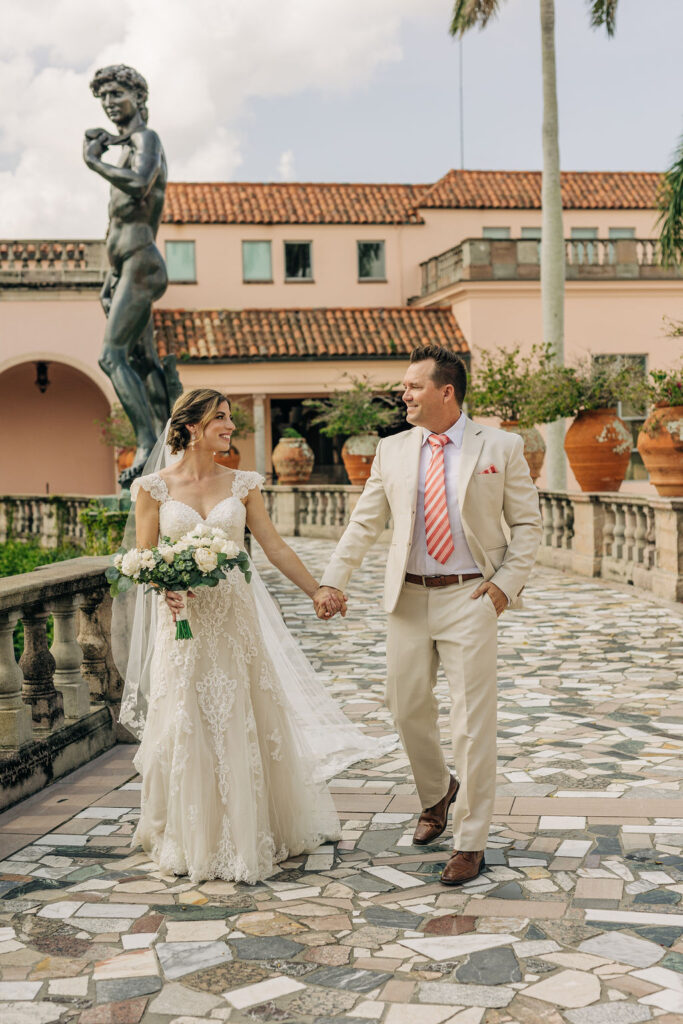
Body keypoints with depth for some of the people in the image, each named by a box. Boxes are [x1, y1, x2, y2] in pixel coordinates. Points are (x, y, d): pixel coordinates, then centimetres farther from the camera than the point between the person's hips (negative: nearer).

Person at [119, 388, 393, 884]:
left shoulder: (241, 484, 4)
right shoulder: (154, 487, -1)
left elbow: (275, 546, 6)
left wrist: (316, 590, 3)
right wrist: (165, 587, -18)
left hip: (235, 618, 2)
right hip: (183, 620, -1)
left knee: (243, 723, 6)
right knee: (185, 727, 4)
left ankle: (248, 835, 24)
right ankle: (190, 840, 22)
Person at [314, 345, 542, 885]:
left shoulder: (501, 447, -2)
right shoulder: (392, 451, 6)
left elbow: (527, 523, 3)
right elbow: (364, 523, 8)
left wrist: (507, 581, -8)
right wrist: (333, 581, -1)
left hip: (470, 598, -3)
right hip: (409, 597, 4)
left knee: (473, 722, -3)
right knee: (408, 708, 12)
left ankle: (471, 844, 10)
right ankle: (436, 795, 41)